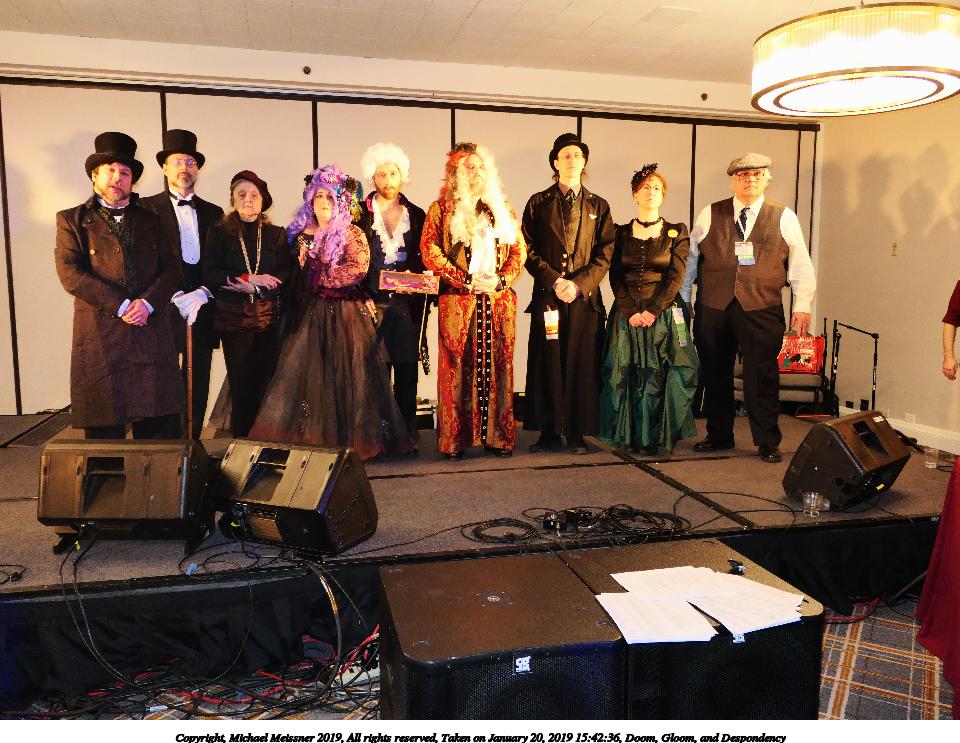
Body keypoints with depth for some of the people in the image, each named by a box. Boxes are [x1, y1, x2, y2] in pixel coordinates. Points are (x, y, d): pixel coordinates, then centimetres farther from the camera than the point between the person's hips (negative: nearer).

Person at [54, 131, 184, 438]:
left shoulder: (150, 220, 18)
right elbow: (70, 272, -4)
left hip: (152, 336, 2)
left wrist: (147, 302, -10)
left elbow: (171, 268, 8)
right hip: (99, 338, -2)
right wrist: (121, 306, -13)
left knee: (160, 429, 2)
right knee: (103, 431, 3)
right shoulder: (72, 220, 9)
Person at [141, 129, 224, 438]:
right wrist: (175, 297, -13)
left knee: (197, 387, 6)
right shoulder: (149, 208, 3)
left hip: (201, 312, 3)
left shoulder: (213, 213, 14)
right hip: (163, 310, -3)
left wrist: (202, 293, -8)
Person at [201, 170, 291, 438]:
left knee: (266, 385, 1)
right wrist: (251, 279, -12)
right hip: (234, 320, -1)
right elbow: (209, 274, -5)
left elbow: (287, 275, 1)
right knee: (240, 386, 1)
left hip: (270, 319, 1)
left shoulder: (276, 235, 10)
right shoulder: (219, 233, 6)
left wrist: (250, 285, -10)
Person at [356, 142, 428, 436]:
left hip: (407, 304, 2)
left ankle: (407, 433, 9)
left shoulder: (416, 215, 13)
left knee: (407, 373, 1)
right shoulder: (360, 214, 7)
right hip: (371, 304, -1)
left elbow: (424, 260, 12)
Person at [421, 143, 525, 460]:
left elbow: (519, 250, 12)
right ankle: (453, 439, 4)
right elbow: (429, 251, -3)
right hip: (458, 301, -3)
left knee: (497, 366, 4)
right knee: (457, 368, -3)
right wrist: (466, 280, -11)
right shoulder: (441, 208, 7)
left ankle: (498, 435, 11)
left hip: (499, 300, 3)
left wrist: (501, 280, -5)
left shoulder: (502, 208, 18)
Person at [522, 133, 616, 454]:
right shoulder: (538, 203, 10)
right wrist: (554, 280, -11)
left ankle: (578, 433, 10)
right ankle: (548, 430, 10)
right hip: (547, 295, 0)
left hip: (585, 296, 1)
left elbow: (605, 253, 4)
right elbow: (529, 249, 2)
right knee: (546, 363, 0)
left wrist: (579, 283, -10)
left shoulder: (598, 206, 13)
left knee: (582, 364, 1)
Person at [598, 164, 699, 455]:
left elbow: (676, 277, -1)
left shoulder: (676, 233, 6)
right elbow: (615, 278, 4)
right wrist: (631, 312, -9)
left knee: (660, 377, -4)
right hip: (626, 316, 1)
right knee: (626, 375, -2)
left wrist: (652, 312, -11)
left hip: (664, 316, -1)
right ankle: (631, 436, 9)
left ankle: (658, 437, 6)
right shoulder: (621, 233, 10)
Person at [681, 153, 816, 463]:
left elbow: (800, 265, 7)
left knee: (762, 376, -1)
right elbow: (690, 258, 9)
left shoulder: (784, 218, 7)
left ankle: (767, 443, 13)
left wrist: (802, 305, -1)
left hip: (762, 310, -1)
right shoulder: (710, 215, 8)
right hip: (713, 309, 2)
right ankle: (718, 435, 24)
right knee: (715, 375, 9)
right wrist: (681, 300, 7)